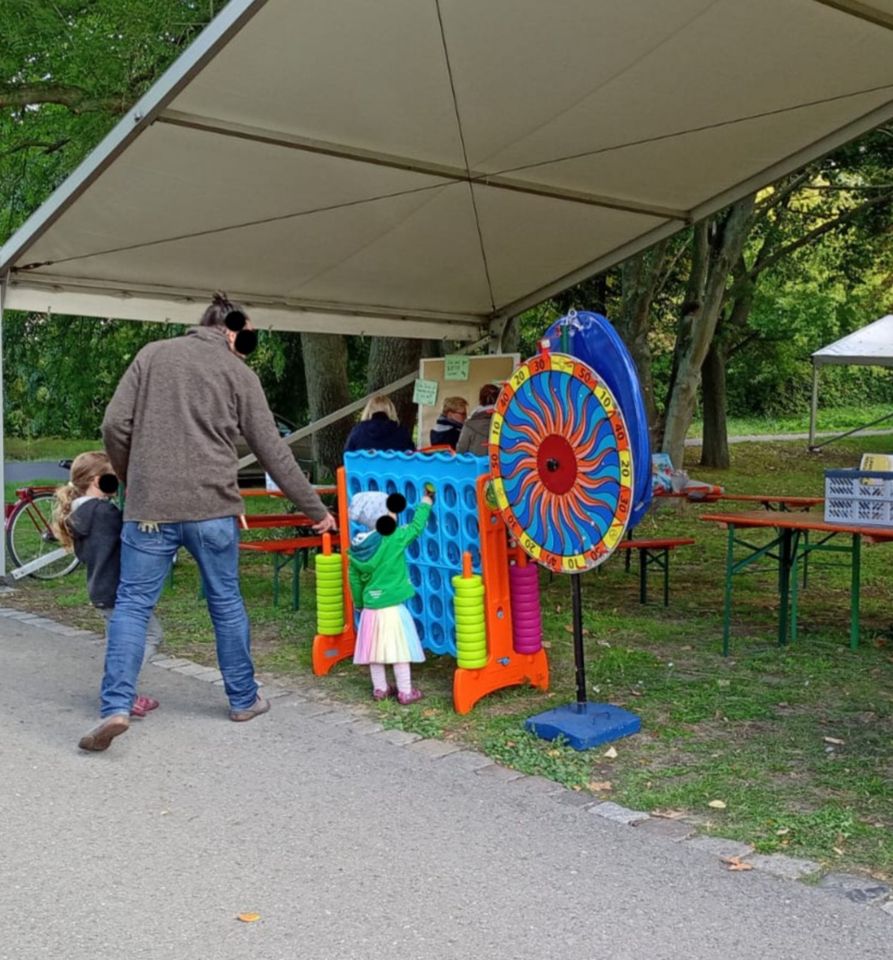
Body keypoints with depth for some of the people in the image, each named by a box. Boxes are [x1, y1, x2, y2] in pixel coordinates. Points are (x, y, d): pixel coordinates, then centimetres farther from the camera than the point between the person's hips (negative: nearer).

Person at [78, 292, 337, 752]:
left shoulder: (152, 354, 9)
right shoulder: (239, 373, 4)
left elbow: (115, 426, 3)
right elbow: (273, 452, 3)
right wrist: (315, 510, 11)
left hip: (149, 507, 1)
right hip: (211, 508, -1)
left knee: (132, 605, 6)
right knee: (227, 605, 13)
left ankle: (115, 707, -6)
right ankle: (243, 699, 24)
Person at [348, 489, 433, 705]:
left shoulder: (356, 547, 0)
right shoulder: (394, 539, -16)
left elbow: (354, 579, 8)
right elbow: (417, 526, -3)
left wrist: (359, 604, 21)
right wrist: (426, 501, 11)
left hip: (370, 608, 5)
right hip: (392, 608, -5)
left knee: (375, 649, 15)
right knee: (399, 650, 4)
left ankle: (380, 689, 27)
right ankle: (405, 692, 11)